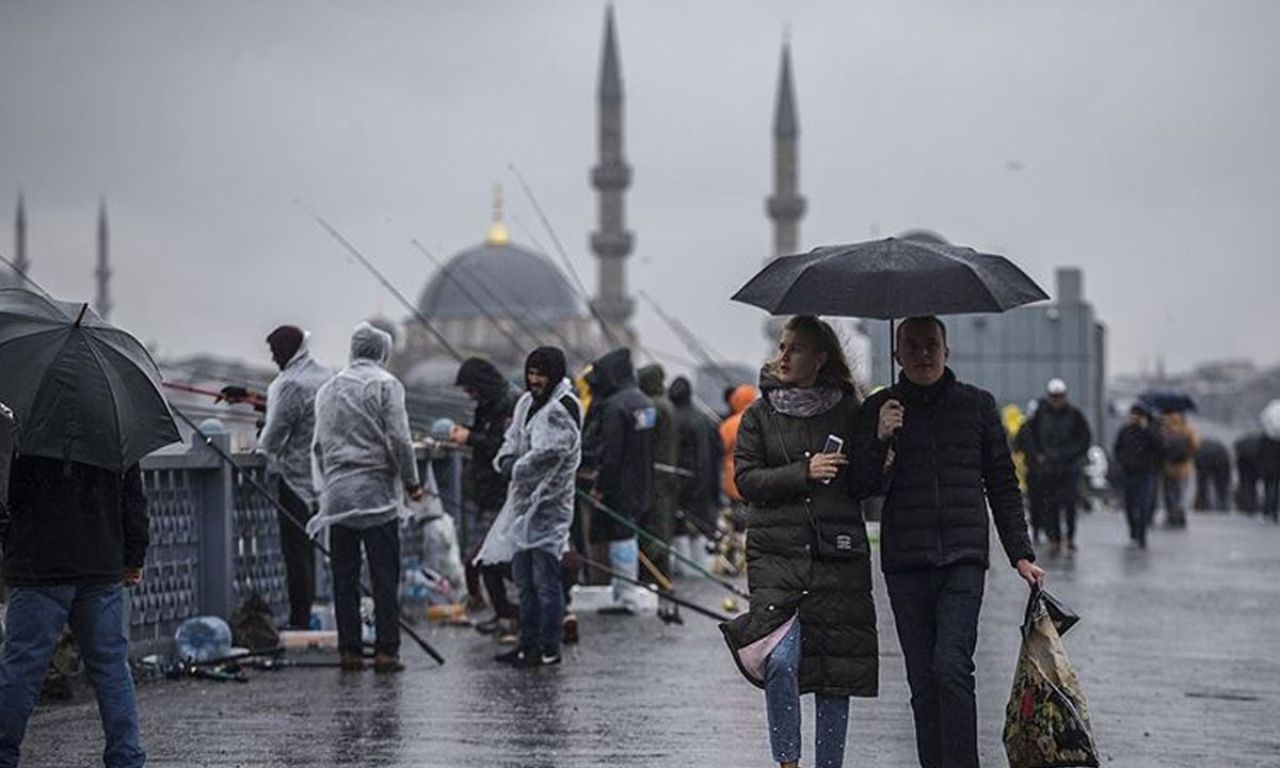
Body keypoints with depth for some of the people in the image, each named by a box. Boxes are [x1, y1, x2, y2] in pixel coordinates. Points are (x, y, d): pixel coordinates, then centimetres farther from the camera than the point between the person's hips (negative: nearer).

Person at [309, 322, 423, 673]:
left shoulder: (328, 388, 14)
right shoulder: (385, 384, -3)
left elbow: (318, 445, 15)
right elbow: (398, 439, -10)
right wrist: (411, 482, 0)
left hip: (337, 495, 5)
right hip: (376, 493, -5)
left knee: (344, 578, 7)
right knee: (385, 577, -2)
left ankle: (349, 650, 7)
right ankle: (386, 650, -5)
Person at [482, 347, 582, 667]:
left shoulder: (563, 410, -14)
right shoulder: (527, 402, 14)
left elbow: (546, 454, -23)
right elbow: (512, 440, 17)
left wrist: (517, 470, -12)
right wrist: (505, 460, -4)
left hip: (549, 505, -9)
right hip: (523, 502, 9)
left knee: (546, 580, -7)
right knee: (524, 578, 15)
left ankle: (549, 649, -2)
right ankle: (529, 643, 23)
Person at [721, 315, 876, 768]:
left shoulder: (848, 413, 9)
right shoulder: (760, 415, 8)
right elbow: (746, 479, 0)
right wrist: (804, 473, -12)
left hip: (839, 556, 1)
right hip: (777, 554, -1)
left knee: (836, 668, 3)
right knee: (780, 660, -17)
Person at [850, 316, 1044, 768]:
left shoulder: (976, 404, 9)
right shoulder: (879, 410, 8)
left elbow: (1003, 485, 13)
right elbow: (863, 487, 3)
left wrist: (1020, 554, 8)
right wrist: (881, 440, -14)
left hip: (964, 559, -1)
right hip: (905, 562, 2)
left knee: (951, 667, -17)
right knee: (922, 680, 2)